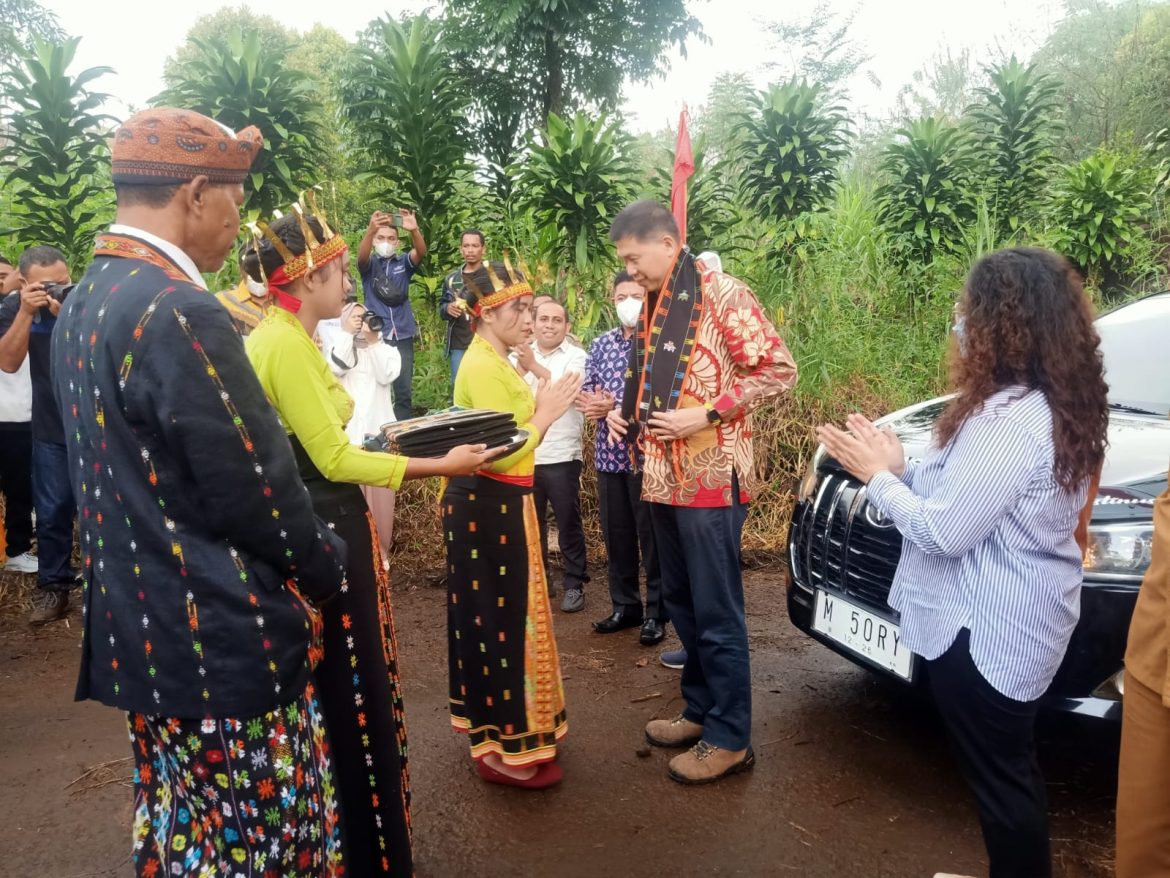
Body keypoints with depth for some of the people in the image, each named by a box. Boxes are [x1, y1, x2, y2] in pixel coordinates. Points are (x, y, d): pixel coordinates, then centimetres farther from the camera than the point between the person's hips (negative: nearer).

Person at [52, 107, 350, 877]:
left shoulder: (85, 302, 8)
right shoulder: (178, 311, -23)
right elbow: (254, 489, -20)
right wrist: (326, 571, -4)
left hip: (142, 628, 10)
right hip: (221, 638, -9)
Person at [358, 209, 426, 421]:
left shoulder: (404, 262, 7)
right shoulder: (369, 264, 4)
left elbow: (421, 252, -13)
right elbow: (361, 256, -19)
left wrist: (414, 230, -36)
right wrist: (370, 231, -40)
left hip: (403, 336, 2)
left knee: (403, 392, 4)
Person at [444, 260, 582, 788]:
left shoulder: (495, 363, 14)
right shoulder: (483, 367, -18)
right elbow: (501, 452, -25)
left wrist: (541, 406, 3)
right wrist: (546, 411, -14)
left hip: (500, 505, 10)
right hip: (489, 507, -10)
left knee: (505, 617, 17)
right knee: (498, 620, -1)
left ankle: (504, 731, 32)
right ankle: (504, 750, 12)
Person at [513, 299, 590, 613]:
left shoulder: (576, 357, -1)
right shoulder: (518, 356, 9)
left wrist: (533, 366, -25)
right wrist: (521, 368, -20)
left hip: (561, 456, -3)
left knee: (568, 522, 4)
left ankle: (574, 584, 15)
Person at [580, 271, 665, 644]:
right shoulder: (601, 344, 12)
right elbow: (585, 391, 9)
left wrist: (615, 407, -16)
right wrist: (592, 403, -13)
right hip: (608, 453, 6)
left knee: (652, 536, 4)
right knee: (615, 534, 13)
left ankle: (656, 612, 16)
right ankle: (625, 606, 27)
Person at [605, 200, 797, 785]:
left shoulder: (722, 295, -11)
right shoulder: (650, 305, 13)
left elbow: (779, 370, -14)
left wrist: (705, 415, -20)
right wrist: (626, 413, 5)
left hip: (710, 480, -8)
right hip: (662, 478, 8)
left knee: (716, 614, 0)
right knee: (681, 604, 16)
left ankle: (729, 739, 13)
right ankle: (700, 709, 31)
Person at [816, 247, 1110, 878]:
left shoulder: (1008, 417, -27)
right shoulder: (1051, 405, 6)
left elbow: (946, 531, -25)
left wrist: (877, 476, -12)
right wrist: (901, 468, 1)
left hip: (985, 631, -10)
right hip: (1014, 621, 10)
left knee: (998, 774, 9)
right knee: (1010, 767, 25)